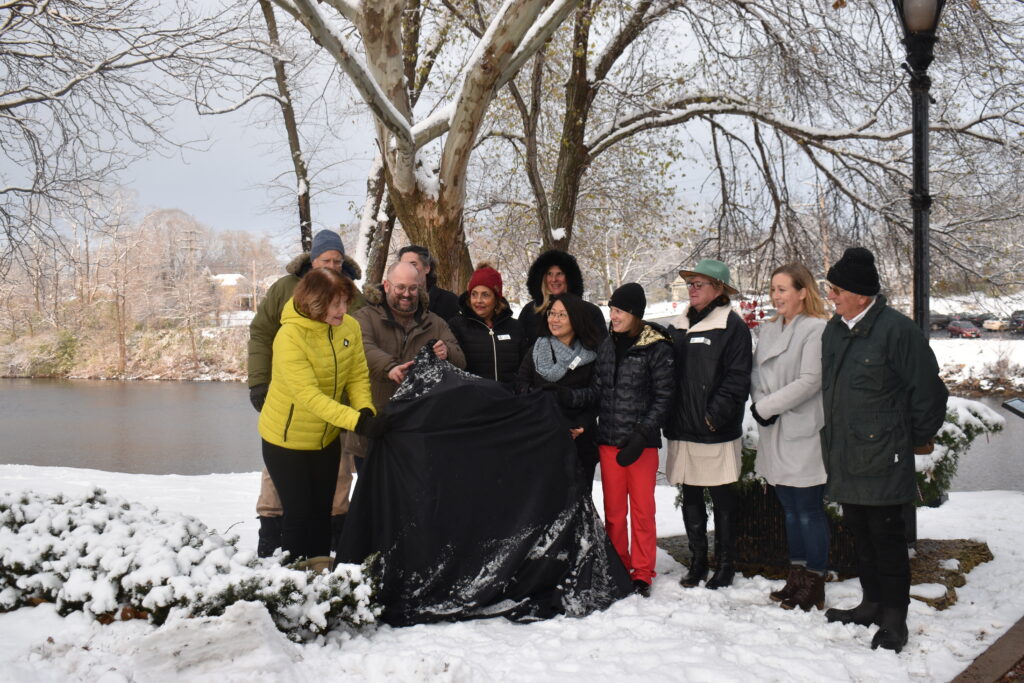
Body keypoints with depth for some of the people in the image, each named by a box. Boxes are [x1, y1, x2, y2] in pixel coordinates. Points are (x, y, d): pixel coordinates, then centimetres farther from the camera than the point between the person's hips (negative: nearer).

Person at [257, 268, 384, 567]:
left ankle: (321, 565, 30)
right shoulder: (290, 336, -28)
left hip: (327, 437, 5)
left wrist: (366, 410, -25)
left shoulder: (350, 327, -11)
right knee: (298, 511, 2)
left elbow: (358, 376, -5)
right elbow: (308, 394, -33)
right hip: (287, 438, -5)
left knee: (322, 509, 17)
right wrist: (356, 421, -41)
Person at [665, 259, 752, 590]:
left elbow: (737, 379, -11)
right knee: (690, 498, 11)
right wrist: (671, 419, 8)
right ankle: (698, 561, 22)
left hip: (717, 431, -6)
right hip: (684, 429, 6)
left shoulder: (733, 327, -5)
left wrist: (716, 415, -20)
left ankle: (725, 565, 15)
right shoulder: (682, 327, 15)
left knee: (722, 499, 4)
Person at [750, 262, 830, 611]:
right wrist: (759, 403, -6)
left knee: (809, 512, 0)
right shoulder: (769, 329, 13)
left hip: (805, 437, -7)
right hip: (775, 437, 7)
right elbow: (757, 373, 14)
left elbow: (809, 381, -18)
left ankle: (814, 587, 8)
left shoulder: (817, 330, -11)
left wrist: (766, 407, -14)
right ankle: (796, 578, 25)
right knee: (790, 510, 15)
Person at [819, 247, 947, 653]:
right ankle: (872, 604, 30)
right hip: (845, 457, 8)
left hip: (882, 458, -8)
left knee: (886, 535, -1)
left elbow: (927, 388, -11)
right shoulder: (834, 331, 10)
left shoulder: (896, 329, -15)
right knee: (859, 532, 16)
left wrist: (921, 437, 0)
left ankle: (894, 619, 10)